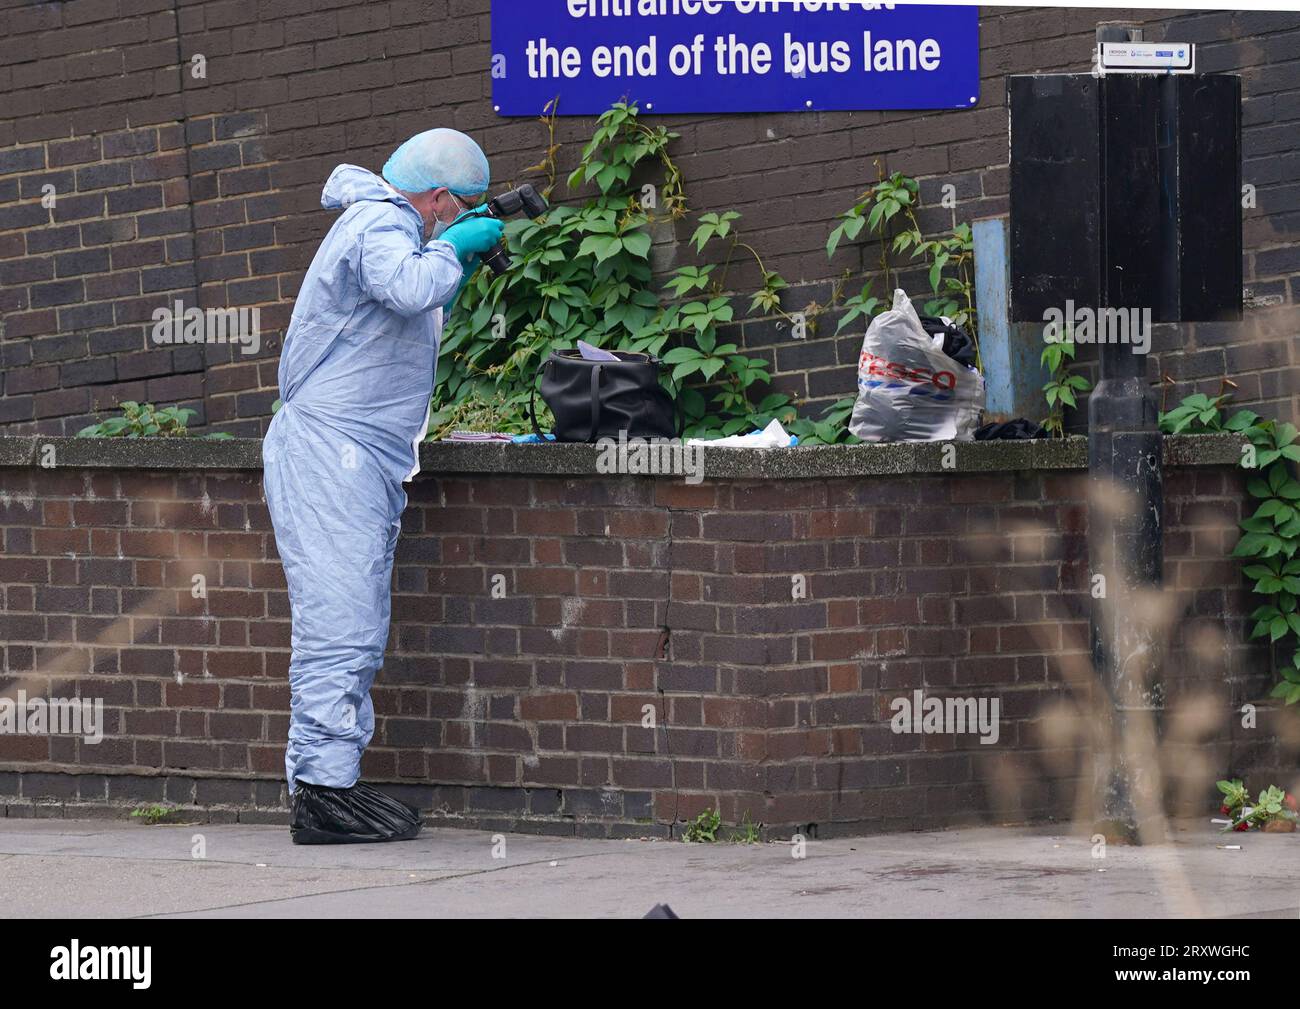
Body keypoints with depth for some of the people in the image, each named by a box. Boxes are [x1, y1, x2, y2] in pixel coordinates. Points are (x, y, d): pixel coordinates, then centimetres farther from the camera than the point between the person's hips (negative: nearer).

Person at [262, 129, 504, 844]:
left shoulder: (381, 225, 23)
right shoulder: (380, 227, -10)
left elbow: (410, 321, 35)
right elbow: (407, 290, -31)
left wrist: (459, 272, 23)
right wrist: (452, 247, -13)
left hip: (360, 464, 11)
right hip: (329, 453, -11)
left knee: (358, 635, 12)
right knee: (340, 627, -15)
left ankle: (333, 783, 14)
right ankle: (323, 792, -18)